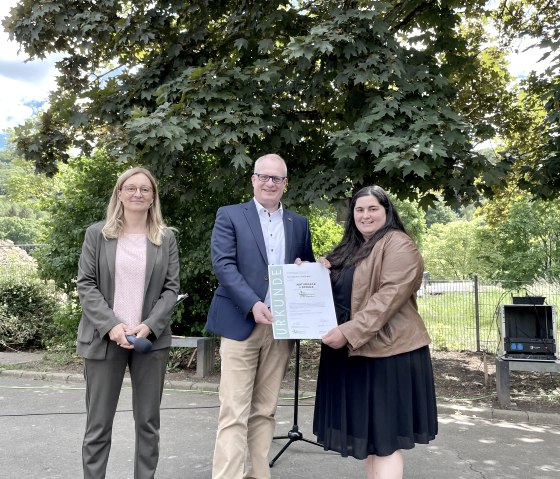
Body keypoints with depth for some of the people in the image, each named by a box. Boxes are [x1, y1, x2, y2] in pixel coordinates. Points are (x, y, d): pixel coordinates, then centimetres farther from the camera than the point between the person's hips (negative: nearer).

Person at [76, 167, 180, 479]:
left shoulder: (166, 238, 8)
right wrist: (111, 326, -13)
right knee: (99, 422, 5)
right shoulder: (97, 234, 5)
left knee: (148, 420, 7)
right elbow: (86, 284, 0)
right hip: (105, 338, -1)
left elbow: (172, 287, 3)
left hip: (151, 339, 1)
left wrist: (149, 326, -11)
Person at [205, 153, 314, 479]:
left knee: (264, 411, 11)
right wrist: (254, 305, -20)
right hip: (241, 323, -4)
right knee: (234, 412, -4)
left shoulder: (299, 224, 15)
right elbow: (224, 265, -8)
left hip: (282, 327, 4)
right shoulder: (230, 216, 3)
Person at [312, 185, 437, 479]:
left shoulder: (398, 245, -9)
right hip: (352, 352, 8)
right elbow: (338, 292, 26)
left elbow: (389, 297, -20)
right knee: (368, 432, 14)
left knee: (384, 435, -3)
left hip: (385, 350, -8)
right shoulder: (351, 248, 18)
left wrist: (349, 332, -25)